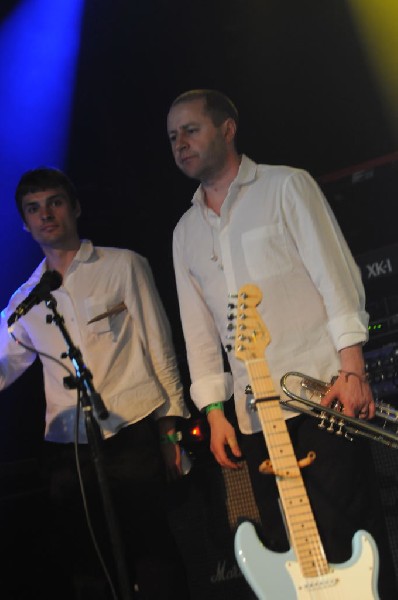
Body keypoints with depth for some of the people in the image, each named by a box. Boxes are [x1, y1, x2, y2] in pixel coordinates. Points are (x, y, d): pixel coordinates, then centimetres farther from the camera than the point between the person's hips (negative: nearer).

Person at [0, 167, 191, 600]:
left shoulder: (123, 266, 2)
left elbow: (161, 349, 1)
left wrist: (171, 428, -3)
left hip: (134, 436, -4)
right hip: (65, 450, 4)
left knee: (153, 556, -3)